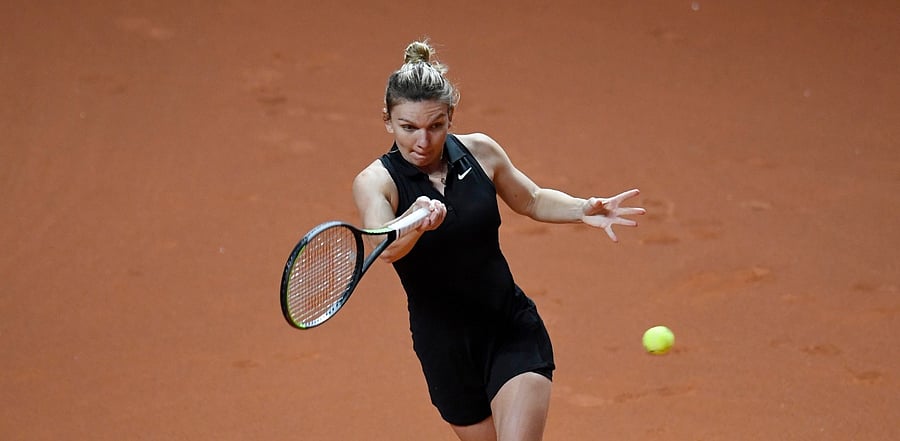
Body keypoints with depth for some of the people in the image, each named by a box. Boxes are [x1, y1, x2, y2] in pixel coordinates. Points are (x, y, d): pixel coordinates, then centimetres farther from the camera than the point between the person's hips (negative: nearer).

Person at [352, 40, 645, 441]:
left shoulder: (480, 152, -4)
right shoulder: (375, 181, -14)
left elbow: (533, 200, 15)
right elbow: (384, 248, -35)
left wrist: (583, 209, -5)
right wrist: (417, 220, -57)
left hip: (513, 332, 1)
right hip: (445, 346, -1)